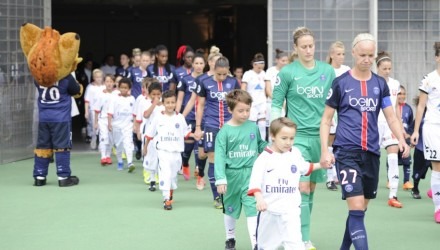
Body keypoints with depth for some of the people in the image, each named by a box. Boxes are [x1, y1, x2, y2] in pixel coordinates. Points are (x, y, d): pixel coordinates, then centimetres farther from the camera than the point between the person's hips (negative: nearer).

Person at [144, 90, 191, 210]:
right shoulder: (158, 118, -1)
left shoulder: (180, 117, 3)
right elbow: (150, 134, 8)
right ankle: (166, 200, -17)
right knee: (165, 174, -15)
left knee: (173, 175, 13)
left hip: (176, 152, 2)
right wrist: (145, 147, 13)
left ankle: (170, 195, 35)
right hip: (163, 151, -2)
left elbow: (186, 132, 10)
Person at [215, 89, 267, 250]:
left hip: (251, 174, 1)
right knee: (230, 209, 18)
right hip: (232, 175, -1)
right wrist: (220, 179, -21)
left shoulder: (253, 127, -2)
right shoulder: (225, 131, -12)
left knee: (253, 209, -8)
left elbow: (260, 144, 14)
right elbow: (220, 156, -14)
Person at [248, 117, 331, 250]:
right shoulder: (264, 158, -11)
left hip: (290, 209, 1)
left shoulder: (295, 153, 2)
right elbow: (255, 182, -17)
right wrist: (259, 199, -32)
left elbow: (305, 167, 24)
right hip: (268, 209, -1)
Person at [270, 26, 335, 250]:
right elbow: (276, 105, 0)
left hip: (321, 136, 4)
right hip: (297, 136, -4)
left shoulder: (328, 71, 5)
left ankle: (300, 232, 21)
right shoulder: (287, 73, -4)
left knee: (311, 188, 9)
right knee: (302, 188, -10)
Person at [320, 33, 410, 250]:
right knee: (356, 208, -15)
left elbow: (391, 117, 7)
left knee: (361, 209, 14)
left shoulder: (380, 84, 8)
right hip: (346, 152, -4)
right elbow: (326, 120, 2)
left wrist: (401, 140, -12)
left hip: (372, 152, 4)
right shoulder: (340, 83, -2)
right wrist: (324, 150, -8)